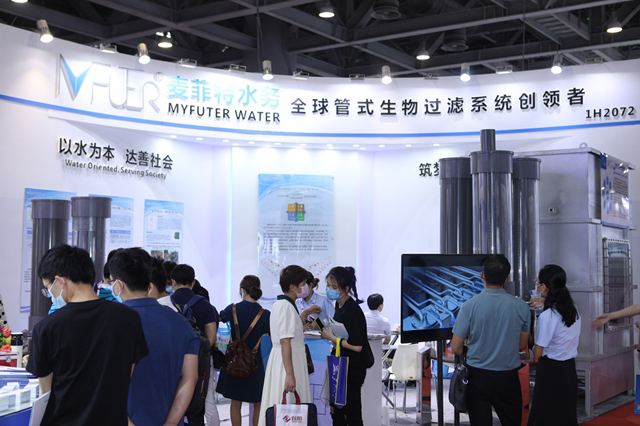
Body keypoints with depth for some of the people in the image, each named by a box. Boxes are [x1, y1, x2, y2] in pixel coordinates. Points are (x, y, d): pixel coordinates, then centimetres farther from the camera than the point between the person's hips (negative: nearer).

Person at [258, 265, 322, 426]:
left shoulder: (280, 304, 14)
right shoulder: (286, 306, -17)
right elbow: (285, 342, -23)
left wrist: (305, 313, 31)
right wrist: (290, 374, -26)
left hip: (278, 358, 10)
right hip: (288, 361, -10)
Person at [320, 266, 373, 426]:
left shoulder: (351, 311, -22)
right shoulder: (339, 305, 6)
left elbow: (356, 346, -26)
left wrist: (331, 337, -19)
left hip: (353, 369, -9)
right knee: (336, 411, 16)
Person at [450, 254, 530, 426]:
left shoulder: (470, 306, -13)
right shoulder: (521, 306, -7)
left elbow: (456, 349, -8)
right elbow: (522, 345, 6)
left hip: (478, 375, -1)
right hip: (508, 378, 1)